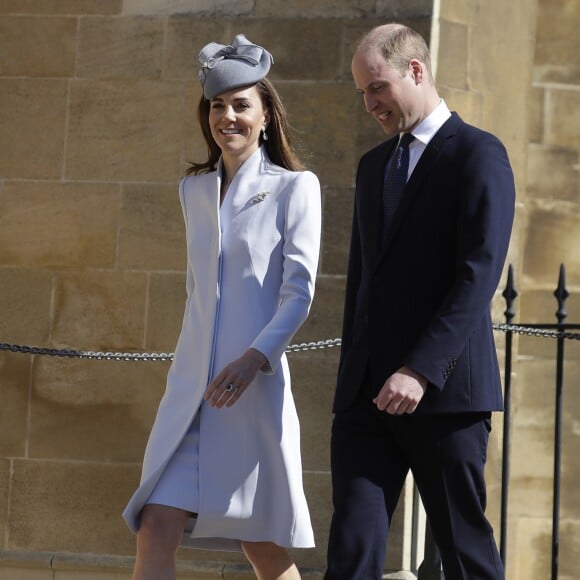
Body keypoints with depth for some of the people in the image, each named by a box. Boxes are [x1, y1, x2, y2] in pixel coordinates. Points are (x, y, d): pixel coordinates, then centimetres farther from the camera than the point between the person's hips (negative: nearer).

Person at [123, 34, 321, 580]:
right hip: (191, 389, 4)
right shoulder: (194, 189, 14)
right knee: (156, 531, -9)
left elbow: (298, 292, -8)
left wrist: (254, 359, -22)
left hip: (255, 386, -4)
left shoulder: (295, 187, -1)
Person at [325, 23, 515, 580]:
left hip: (442, 388, -6)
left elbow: (479, 275, -15)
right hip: (367, 390, 6)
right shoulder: (374, 164, 20)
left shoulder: (478, 154, -5)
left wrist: (420, 371, -22)